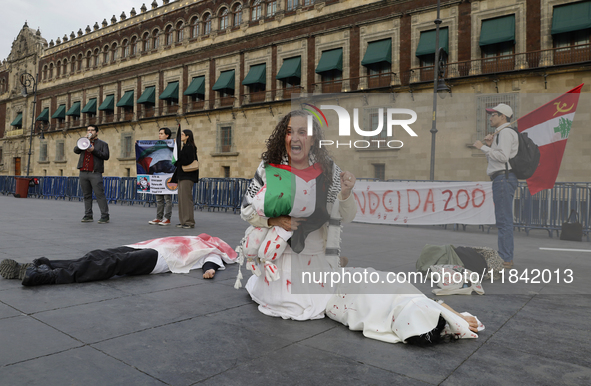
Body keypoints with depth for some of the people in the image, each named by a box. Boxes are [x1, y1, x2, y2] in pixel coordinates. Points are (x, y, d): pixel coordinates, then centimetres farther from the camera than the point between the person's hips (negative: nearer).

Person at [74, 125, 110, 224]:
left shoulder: (102, 144, 9)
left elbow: (106, 156, -4)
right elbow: (76, 150, 5)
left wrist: (94, 150, -14)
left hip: (95, 174, -5)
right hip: (83, 173, 5)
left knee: (100, 195, -10)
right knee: (86, 195, 8)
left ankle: (105, 216, -9)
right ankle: (88, 216, 13)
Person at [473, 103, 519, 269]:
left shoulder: (506, 132, -7)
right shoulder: (501, 133, 24)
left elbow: (502, 156, -20)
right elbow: (494, 158, 23)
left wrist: (483, 147, -12)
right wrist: (489, 145, 9)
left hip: (503, 178, -11)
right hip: (501, 179, 11)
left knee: (504, 219, -11)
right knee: (504, 220, 11)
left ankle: (505, 259, -10)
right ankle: (506, 257, 17)